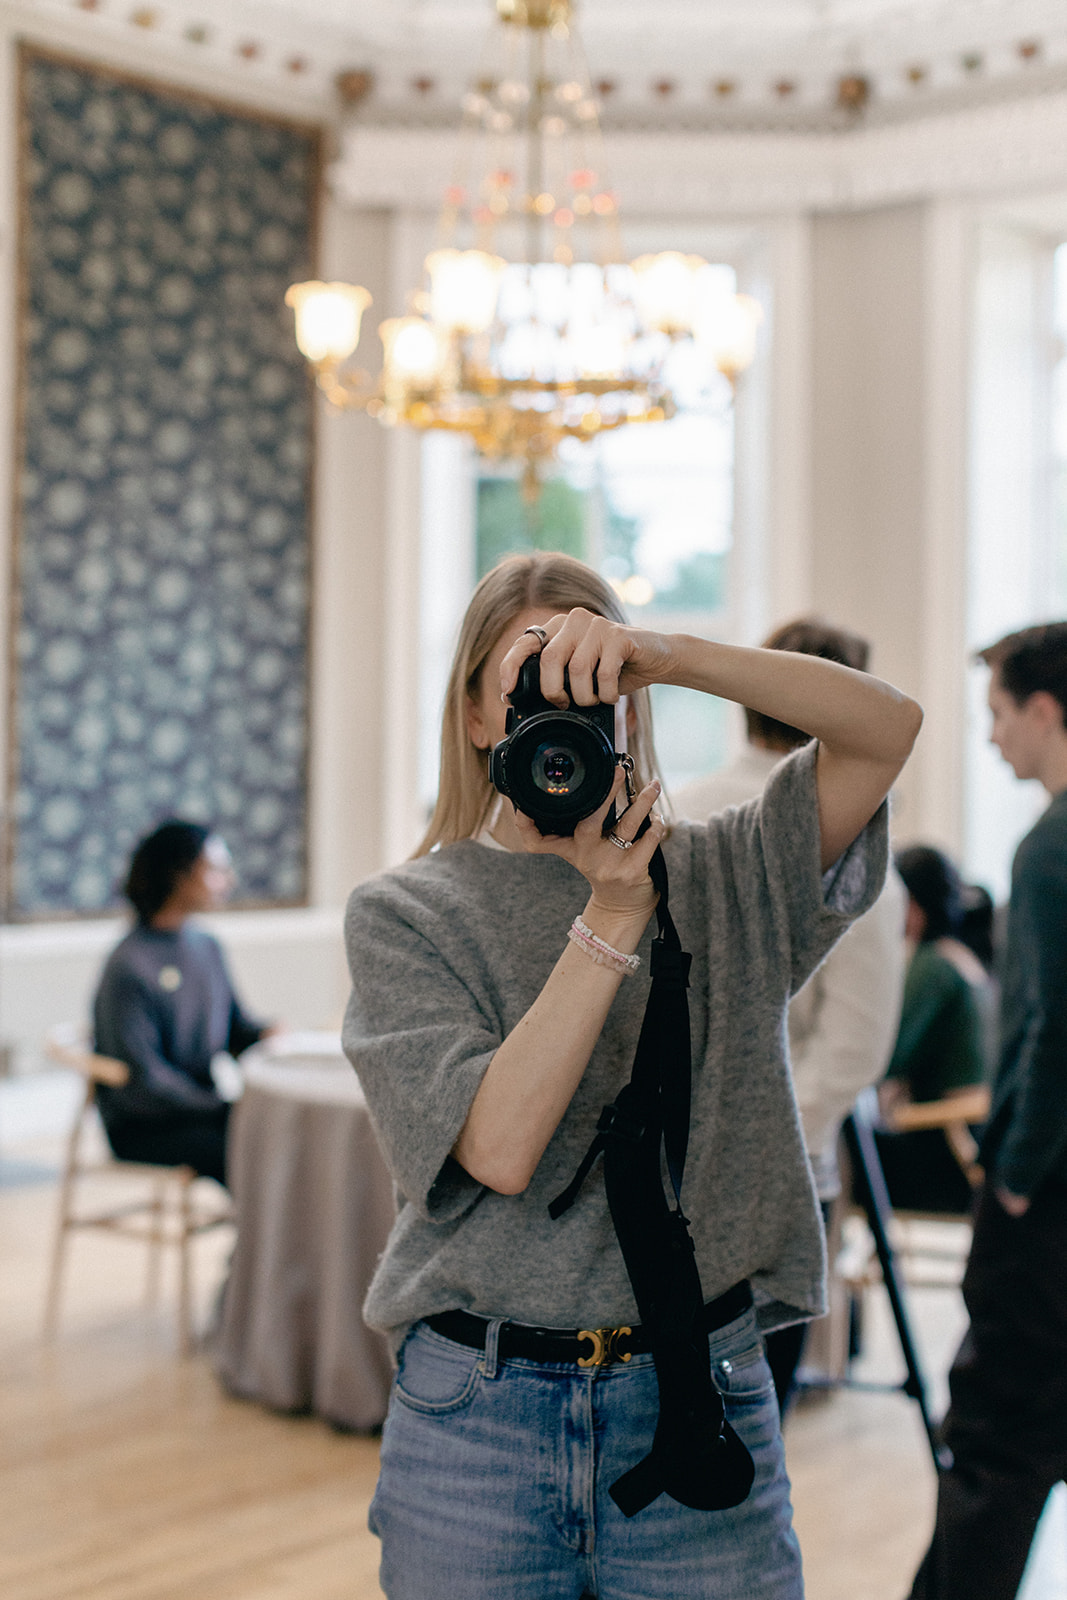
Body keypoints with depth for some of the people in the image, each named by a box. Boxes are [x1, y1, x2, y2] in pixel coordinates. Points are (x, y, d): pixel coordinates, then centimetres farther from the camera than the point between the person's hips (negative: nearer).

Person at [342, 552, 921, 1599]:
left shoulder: (719, 881, 4)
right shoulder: (402, 914, 0)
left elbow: (888, 729, -10)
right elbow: (498, 1148, -14)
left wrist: (667, 655, -21)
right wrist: (609, 923, -17)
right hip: (478, 1411, -1)